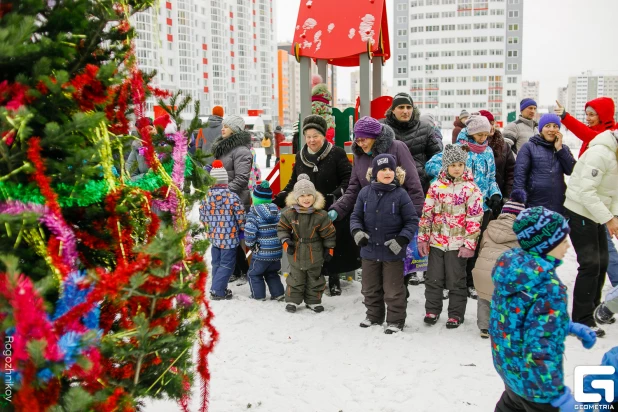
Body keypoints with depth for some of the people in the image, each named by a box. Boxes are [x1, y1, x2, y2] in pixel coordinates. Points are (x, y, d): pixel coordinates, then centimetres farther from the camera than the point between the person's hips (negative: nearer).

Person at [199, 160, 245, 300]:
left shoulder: (206, 196, -3)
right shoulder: (233, 197, -15)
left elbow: (202, 217, 6)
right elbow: (240, 217, -9)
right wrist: (243, 229, 9)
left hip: (213, 236, 5)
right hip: (229, 237, -5)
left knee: (216, 263, 18)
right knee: (227, 264, 5)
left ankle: (218, 288, 26)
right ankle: (218, 291, 3)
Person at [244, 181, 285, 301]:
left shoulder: (254, 214, -14)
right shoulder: (277, 212, 3)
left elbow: (249, 232, -22)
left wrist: (250, 244, -6)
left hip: (261, 252, -6)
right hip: (276, 252, 6)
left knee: (253, 273, 14)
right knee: (272, 273, 24)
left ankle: (258, 295, 16)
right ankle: (278, 293, 21)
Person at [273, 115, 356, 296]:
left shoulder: (337, 153, -7)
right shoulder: (301, 156, 8)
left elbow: (348, 179, -8)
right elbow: (293, 182, 18)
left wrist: (335, 196, -22)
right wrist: (280, 198, 5)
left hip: (334, 214, -3)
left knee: (334, 246, 7)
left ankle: (334, 278, 25)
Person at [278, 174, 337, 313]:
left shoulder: (321, 215, -17)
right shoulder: (289, 213, -13)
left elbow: (329, 233, -7)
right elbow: (282, 228, 0)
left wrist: (329, 249, -2)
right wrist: (285, 242, -12)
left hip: (314, 254, 0)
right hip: (296, 253, 0)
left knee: (315, 278, 15)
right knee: (295, 278, 14)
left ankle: (313, 301, 31)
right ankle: (292, 300, 27)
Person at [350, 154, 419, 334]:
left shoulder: (400, 194, -11)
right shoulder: (365, 193, -2)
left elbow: (412, 221, -6)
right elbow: (356, 216, 7)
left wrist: (402, 240, -18)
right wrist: (357, 231, -13)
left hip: (392, 252, -4)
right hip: (369, 250, 4)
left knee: (393, 290, 7)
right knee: (370, 288, 18)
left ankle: (396, 320, 23)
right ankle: (374, 316, 37)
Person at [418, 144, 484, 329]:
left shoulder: (470, 188, -6)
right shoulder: (436, 186, 3)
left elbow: (474, 218, -7)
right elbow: (427, 212, 6)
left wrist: (469, 244, -10)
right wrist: (423, 237, 4)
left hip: (457, 244, -3)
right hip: (436, 241, 3)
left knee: (456, 281, 6)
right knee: (433, 278, 11)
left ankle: (456, 314, 20)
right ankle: (432, 310, 27)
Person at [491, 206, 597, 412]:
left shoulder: (512, 262, -7)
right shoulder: (549, 289, -32)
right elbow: (540, 346, -33)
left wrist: (570, 327, 8)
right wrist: (558, 392, -23)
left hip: (507, 362, 8)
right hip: (533, 377, -7)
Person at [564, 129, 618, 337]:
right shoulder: (600, 153, -23)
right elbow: (586, 191, -27)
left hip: (596, 215, 9)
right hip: (580, 213, -9)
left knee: (601, 263, 15)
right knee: (590, 264, -9)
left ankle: (592, 309, 31)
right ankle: (582, 321, -1)